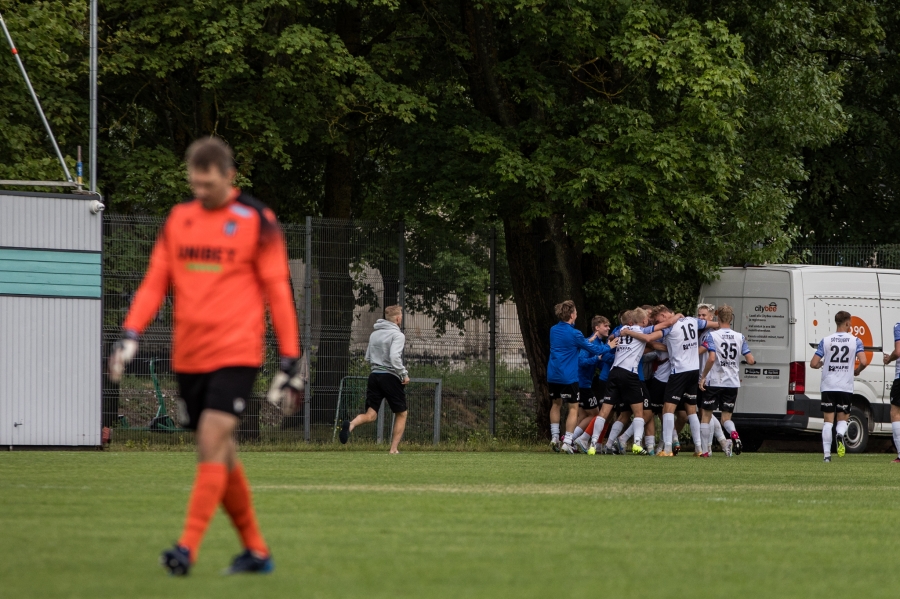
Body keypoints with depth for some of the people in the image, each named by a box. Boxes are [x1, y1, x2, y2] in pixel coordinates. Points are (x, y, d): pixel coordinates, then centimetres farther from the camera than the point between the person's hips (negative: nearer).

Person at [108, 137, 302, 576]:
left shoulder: (256, 221, -3)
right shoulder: (178, 219, 11)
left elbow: (278, 291, -1)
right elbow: (155, 282, 10)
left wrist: (289, 362, -4)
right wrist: (130, 335, -4)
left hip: (236, 354, -5)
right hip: (188, 356, 5)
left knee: (212, 444, -17)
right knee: (220, 456, 8)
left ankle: (188, 549, -20)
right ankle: (256, 551, 20)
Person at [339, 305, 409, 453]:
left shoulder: (374, 334, 13)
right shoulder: (397, 335, -8)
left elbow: (368, 358, 18)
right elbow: (394, 357, -21)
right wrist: (404, 374, -11)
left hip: (374, 375, 5)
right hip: (390, 377, -5)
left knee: (371, 415, 0)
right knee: (401, 414, 11)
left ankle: (351, 425, -31)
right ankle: (394, 449, 6)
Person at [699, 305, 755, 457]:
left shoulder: (712, 336, -8)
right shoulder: (739, 337, 4)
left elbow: (711, 358, -21)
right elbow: (750, 360, 0)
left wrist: (703, 377, -11)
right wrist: (752, 360, 24)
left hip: (714, 382, -3)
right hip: (733, 383, 3)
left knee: (706, 415, 10)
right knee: (726, 417, 11)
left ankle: (705, 450, 5)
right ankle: (734, 433, -23)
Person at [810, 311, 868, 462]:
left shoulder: (825, 341, 2)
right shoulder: (855, 341, -1)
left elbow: (813, 364, -1)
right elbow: (863, 362, -12)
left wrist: (821, 364, 23)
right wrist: (857, 371, 10)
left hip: (828, 387, 0)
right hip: (846, 387, 0)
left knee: (828, 421, 5)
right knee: (843, 418, 13)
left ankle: (827, 454, -4)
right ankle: (840, 435, -21)